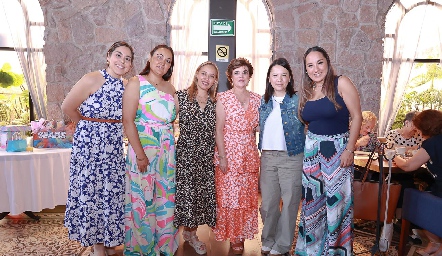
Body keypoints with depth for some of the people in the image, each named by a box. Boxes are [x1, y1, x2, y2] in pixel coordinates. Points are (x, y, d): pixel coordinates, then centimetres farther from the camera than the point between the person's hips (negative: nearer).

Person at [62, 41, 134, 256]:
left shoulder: (127, 85, 4)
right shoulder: (92, 79, -11)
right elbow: (67, 107, -6)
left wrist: (111, 128, 1)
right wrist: (87, 125, 5)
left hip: (114, 147, 5)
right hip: (89, 144, -4)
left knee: (112, 192, 10)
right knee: (91, 191, 5)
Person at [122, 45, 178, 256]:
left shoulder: (170, 88, 12)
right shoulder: (136, 83, -4)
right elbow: (128, 121, -12)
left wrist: (170, 145, 3)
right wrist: (140, 154, -17)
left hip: (167, 150, 5)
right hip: (143, 148, -5)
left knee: (165, 197, 11)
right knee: (142, 198, 3)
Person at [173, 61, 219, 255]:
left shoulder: (215, 102, 7)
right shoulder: (181, 96, -2)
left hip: (207, 157, 3)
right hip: (185, 155, -3)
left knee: (203, 194, 9)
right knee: (185, 193, 2)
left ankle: (191, 233, 30)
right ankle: (188, 232, 25)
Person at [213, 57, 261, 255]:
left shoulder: (256, 99, 7)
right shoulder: (223, 98, -4)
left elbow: (258, 128, 12)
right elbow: (218, 130, -7)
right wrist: (222, 157, -13)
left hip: (250, 154, 4)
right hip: (229, 153, -4)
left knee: (248, 196, 10)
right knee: (229, 195, 2)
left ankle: (243, 233, 28)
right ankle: (232, 237, 20)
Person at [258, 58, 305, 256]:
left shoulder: (298, 100, -2)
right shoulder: (263, 102, 9)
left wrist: (307, 155, -10)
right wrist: (260, 151, 10)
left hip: (292, 157, -3)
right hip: (267, 157, 3)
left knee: (289, 202, 4)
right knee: (267, 202, 9)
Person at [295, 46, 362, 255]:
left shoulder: (341, 83, -8)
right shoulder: (306, 91, 7)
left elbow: (356, 116, -11)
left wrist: (349, 149, -15)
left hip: (338, 148, -5)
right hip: (312, 149, 5)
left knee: (336, 200, 4)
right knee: (312, 200, 11)